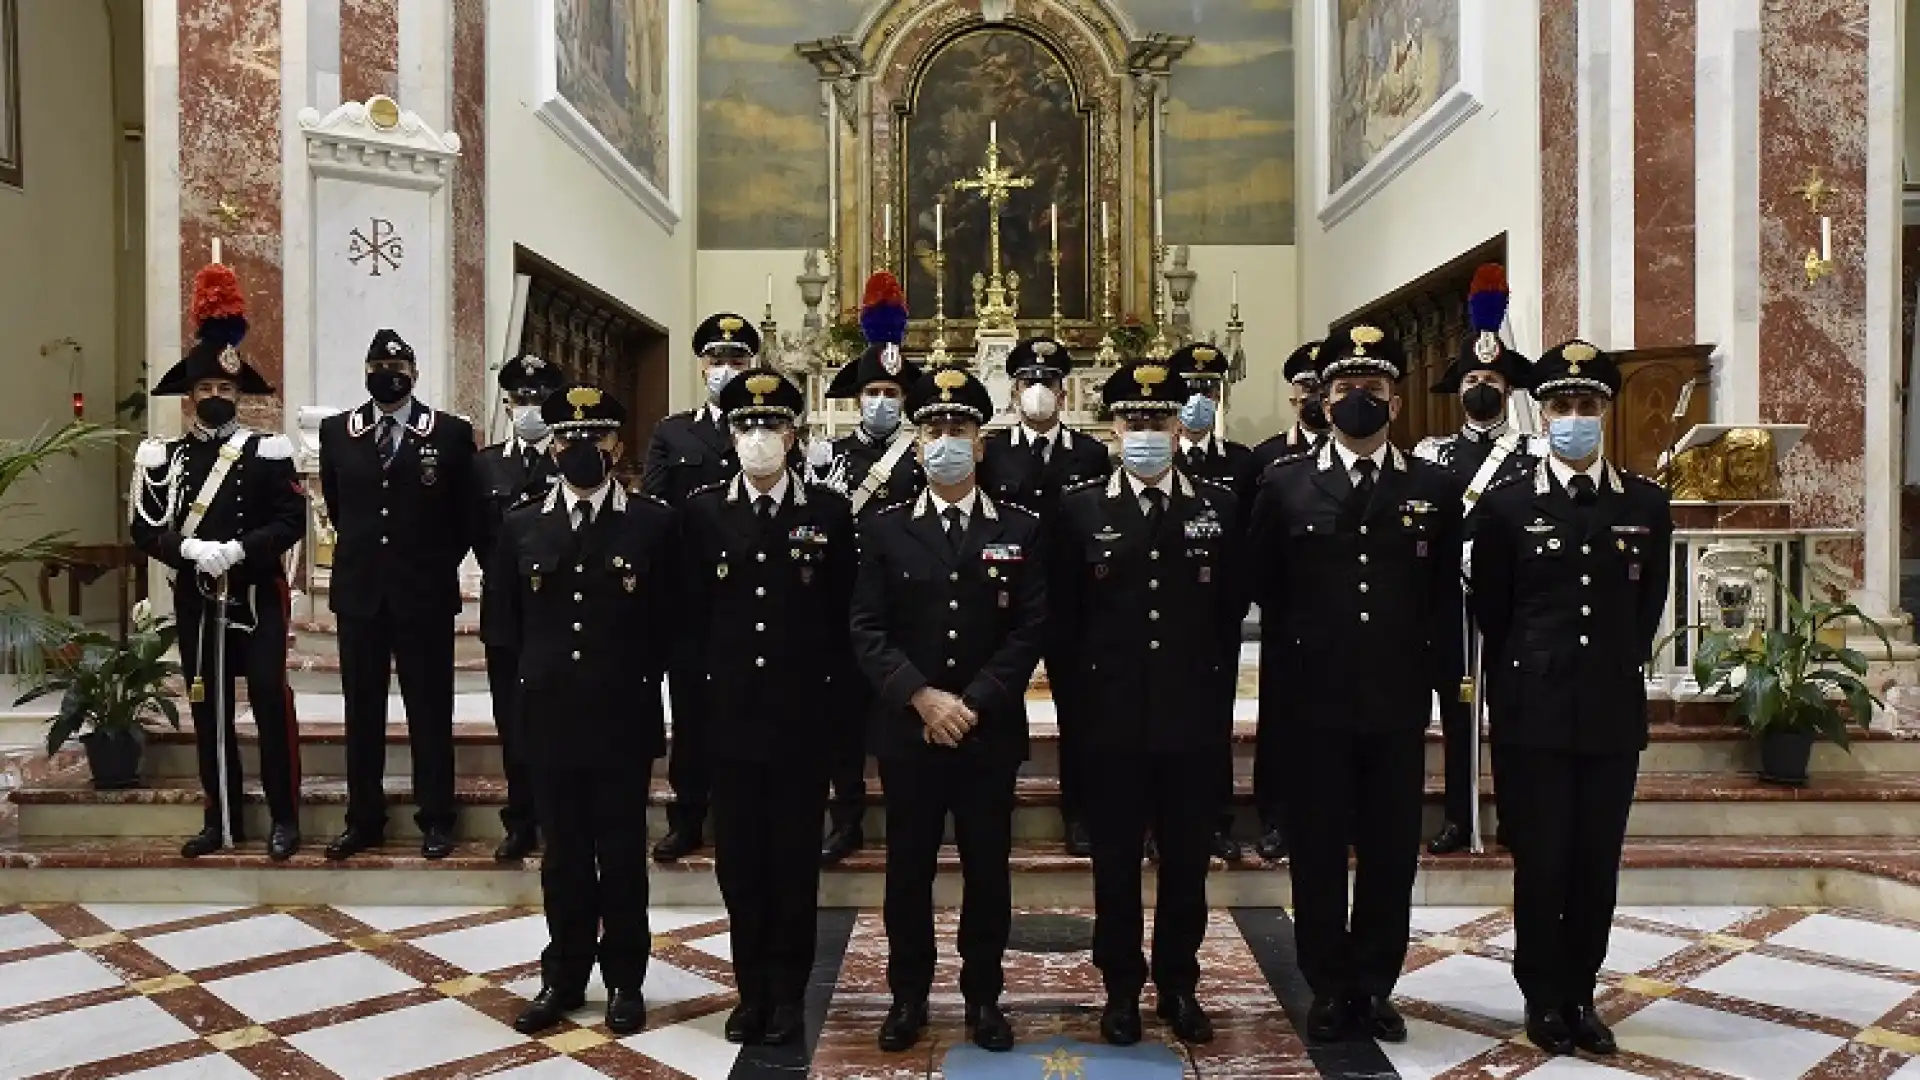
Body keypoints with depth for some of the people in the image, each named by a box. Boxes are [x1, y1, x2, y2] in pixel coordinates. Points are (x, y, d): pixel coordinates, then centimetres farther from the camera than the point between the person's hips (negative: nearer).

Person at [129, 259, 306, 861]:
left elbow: (292, 521, -8)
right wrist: (189, 549, -16)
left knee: (270, 700, -4)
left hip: (258, 596, -3)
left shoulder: (267, 452, -1)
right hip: (195, 600, 3)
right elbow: (143, 530, 2)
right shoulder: (163, 457, 6)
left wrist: (239, 549, -21)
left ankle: (284, 818, 5)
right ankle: (222, 819, 19)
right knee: (207, 708, 9)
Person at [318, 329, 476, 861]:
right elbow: (335, 503, 18)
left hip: (426, 592, -3)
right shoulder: (336, 431, 6)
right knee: (361, 711, 9)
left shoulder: (450, 432, -2)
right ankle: (364, 820, 20)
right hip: (359, 590, 3)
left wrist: (442, 564, 6)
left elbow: (467, 513, 4)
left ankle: (436, 820, 14)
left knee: (430, 710, 4)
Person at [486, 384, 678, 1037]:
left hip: (623, 721, -2)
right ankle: (563, 978, 25)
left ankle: (624, 980, 22)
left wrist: (636, 677, 0)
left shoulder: (655, 523, -2)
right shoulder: (521, 526, 6)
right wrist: (536, 674, 7)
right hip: (550, 719, 2)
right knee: (563, 856, 12)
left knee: (622, 855, 8)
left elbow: (672, 620, 1)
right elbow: (504, 621, 12)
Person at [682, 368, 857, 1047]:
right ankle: (751, 990, 24)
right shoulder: (703, 511, 3)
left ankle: (788, 995, 20)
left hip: (803, 716, -1)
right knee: (739, 858, 9)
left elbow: (845, 617, 2)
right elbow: (692, 613, 5)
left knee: (795, 858, 7)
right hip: (729, 713, 1)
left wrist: (839, 697, -2)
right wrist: (700, 691, 1)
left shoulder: (829, 512, 0)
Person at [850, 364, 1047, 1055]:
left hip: (991, 733, 0)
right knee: (908, 871, 9)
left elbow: (1030, 631, -4)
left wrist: (972, 705, -13)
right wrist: (922, 697, -15)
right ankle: (908, 995, 25)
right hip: (907, 732, 0)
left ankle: (983, 997, 25)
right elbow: (868, 632, -3)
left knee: (987, 871, 9)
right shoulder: (885, 531, 3)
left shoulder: (1020, 531, 3)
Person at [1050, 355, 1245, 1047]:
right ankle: (1121, 989, 24)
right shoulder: (1079, 509, 0)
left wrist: (1214, 698, 6)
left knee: (1186, 862, 11)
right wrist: (1084, 698, 1)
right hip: (1112, 722, -1)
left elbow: (1231, 612, 7)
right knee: (1116, 863, 9)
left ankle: (1179, 986, 28)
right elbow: (1062, 616, 3)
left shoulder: (1219, 507, 3)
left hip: (1194, 722, 1)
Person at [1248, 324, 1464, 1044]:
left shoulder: (1435, 490, 6)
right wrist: (1286, 672, 5)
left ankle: (1375, 989, 24)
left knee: (1391, 853, 9)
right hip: (1311, 704, -1)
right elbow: (1264, 592, 6)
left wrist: (1428, 676, 4)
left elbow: (1446, 600, 9)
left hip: (1398, 706, 1)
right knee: (1317, 853, 6)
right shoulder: (1284, 485, 2)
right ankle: (1330, 991, 20)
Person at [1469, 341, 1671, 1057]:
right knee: (1541, 862, 3)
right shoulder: (1507, 506, -2)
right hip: (1534, 714, -2)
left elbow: (1649, 611, 14)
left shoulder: (1647, 506, 5)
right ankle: (1543, 997, 19)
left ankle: (1581, 995, 23)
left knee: (1597, 863, 9)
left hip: (1614, 713, 2)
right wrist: (1527, 678, 10)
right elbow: (1489, 612, 5)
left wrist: (1612, 671, 14)